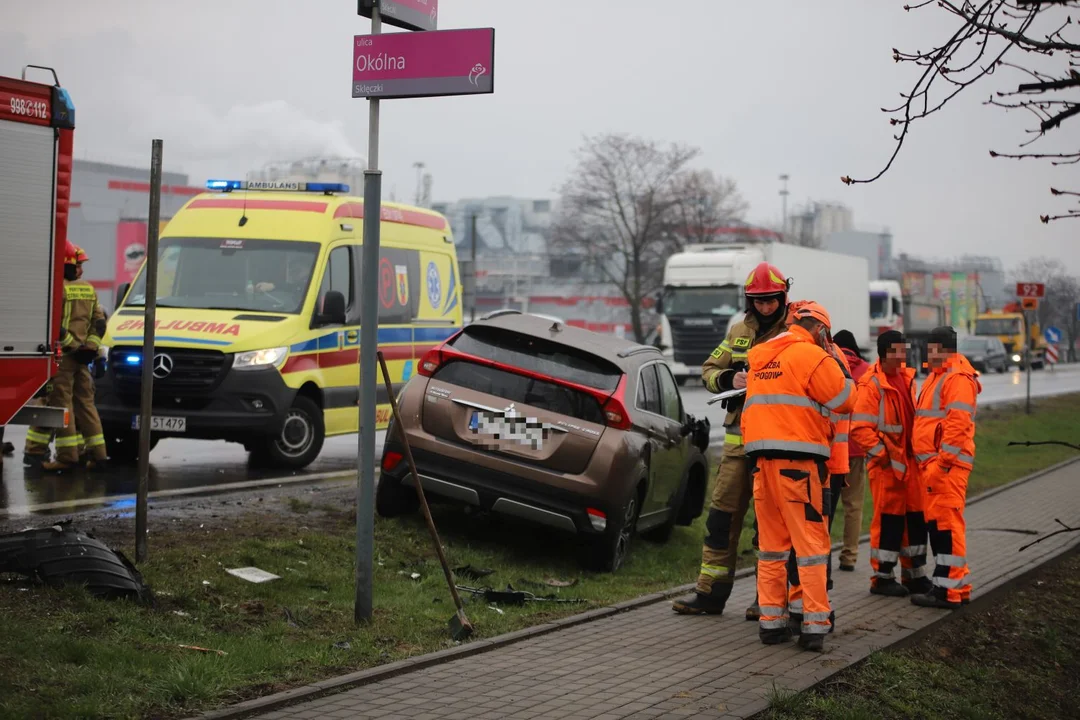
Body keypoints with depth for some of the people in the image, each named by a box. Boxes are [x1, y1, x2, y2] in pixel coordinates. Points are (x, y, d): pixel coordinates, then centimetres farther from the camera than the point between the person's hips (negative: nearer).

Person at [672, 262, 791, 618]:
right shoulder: (739, 332, 14)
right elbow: (709, 369, 16)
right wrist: (729, 378, -5)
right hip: (739, 437, 5)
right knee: (723, 514, 5)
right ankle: (710, 592, 11)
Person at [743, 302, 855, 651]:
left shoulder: (759, 356, 17)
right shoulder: (813, 355, -6)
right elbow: (845, 400, -3)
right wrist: (836, 361, 8)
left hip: (762, 457, 7)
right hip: (799, 458, -7)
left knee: (771, 543, 12)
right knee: (811, 542, -2)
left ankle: (771, 621, 12)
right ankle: (815, 625, -3)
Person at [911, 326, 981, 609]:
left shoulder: (958, 378, -11)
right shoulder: (937, 376, 22)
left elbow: (957, 423, -20)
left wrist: (943, 461, -22)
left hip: (947, 464, -11)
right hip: (933, 463, 11)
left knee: (945, 523, -10)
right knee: (937, 522, 14)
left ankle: (948, 591, -8)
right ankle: (957, 584, 22)